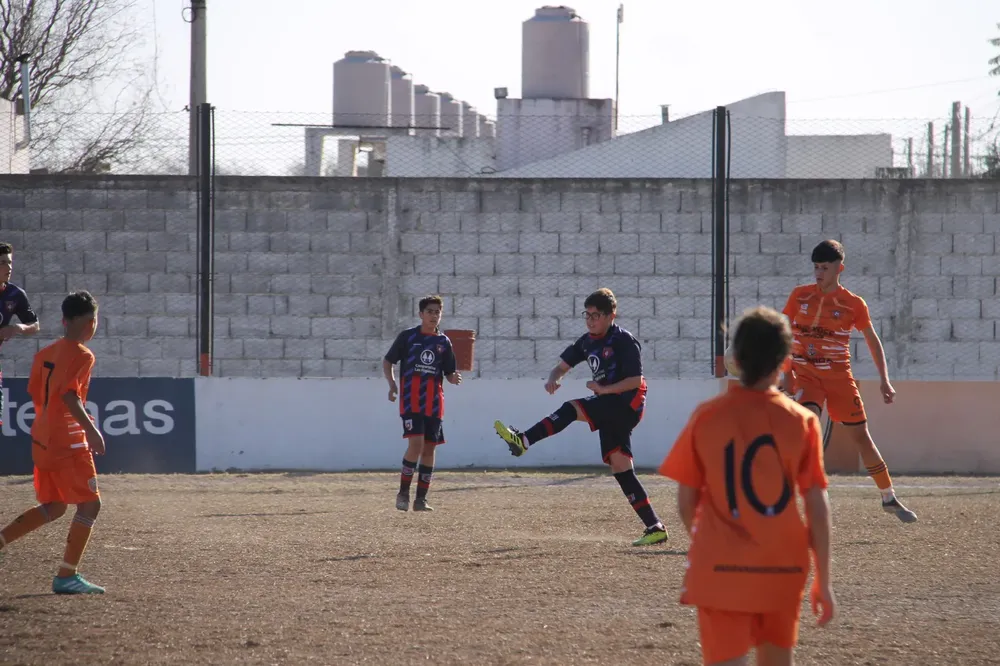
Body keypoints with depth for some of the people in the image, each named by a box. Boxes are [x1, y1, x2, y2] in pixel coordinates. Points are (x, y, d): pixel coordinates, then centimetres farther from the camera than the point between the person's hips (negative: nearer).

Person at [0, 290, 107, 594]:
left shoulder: (46, 353, 12)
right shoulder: (82, 356, -14)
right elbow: (70, 396, -27)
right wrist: (91, 430, -26)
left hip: (43, 440, 9)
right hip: (68, 443, -9)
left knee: (53, 506, 19)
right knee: (90, 503, -1)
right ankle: (66, 577, -2)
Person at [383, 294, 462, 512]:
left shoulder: (443, 342, 11)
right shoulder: (408, 336, 3)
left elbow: (449, 373, 13)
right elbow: (387, 362, 9)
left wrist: (454, 378, -11)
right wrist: (392, 383, -8)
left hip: (434, 402, 4)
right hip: (411, 399, -4)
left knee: (429, 448, 4)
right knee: (416, 443, -18)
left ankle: (421, 499, 12)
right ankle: (403, 493, -7)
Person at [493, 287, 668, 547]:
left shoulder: (625, 341, -10)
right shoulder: (588, 341, 13)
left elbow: (636, 380, -16)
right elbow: (563, 366, 17)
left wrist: (603, 389, -20)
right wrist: (554, 378, -6)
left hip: (627, 403, -9)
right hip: (610, 409, 9)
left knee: (572, 409, -24)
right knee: (620, 467, 3)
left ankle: (523, 440, -31)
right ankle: (655, 527, 1)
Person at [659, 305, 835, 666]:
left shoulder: (706, 417, -4)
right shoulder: (802, 421, -3)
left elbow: (686, 503, 1)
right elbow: (818, 507, -3)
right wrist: (823, 581, 5)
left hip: (720, 569, -1)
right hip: (783, 571, 2)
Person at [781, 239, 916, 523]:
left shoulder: (853, 304, -4)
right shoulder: (800, 295, 0)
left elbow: (872, 340, 3)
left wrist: (884, 379, -4)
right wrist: (787, 372, 0)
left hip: (839, 376, 0)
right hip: (806, 375, 0)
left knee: (861, 435, 5)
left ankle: (890, 499, 18)